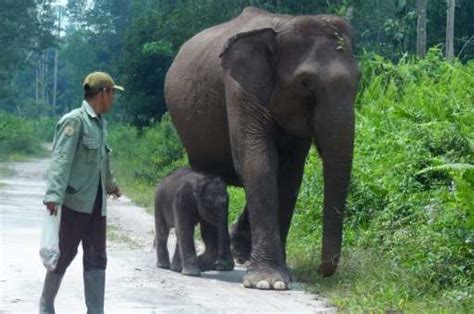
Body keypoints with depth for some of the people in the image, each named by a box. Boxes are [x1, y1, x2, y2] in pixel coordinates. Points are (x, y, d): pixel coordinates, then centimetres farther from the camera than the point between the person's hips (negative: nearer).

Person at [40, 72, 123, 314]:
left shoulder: (100, 123, 14)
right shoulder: (75, 121, -12)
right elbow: (61, 160, -21)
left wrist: (111, 185, 46)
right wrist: (53, 195, -31)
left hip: (97, 203, 8)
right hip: (75, 202, -8)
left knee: (97, 258, 4)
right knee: (64, 254, 2)